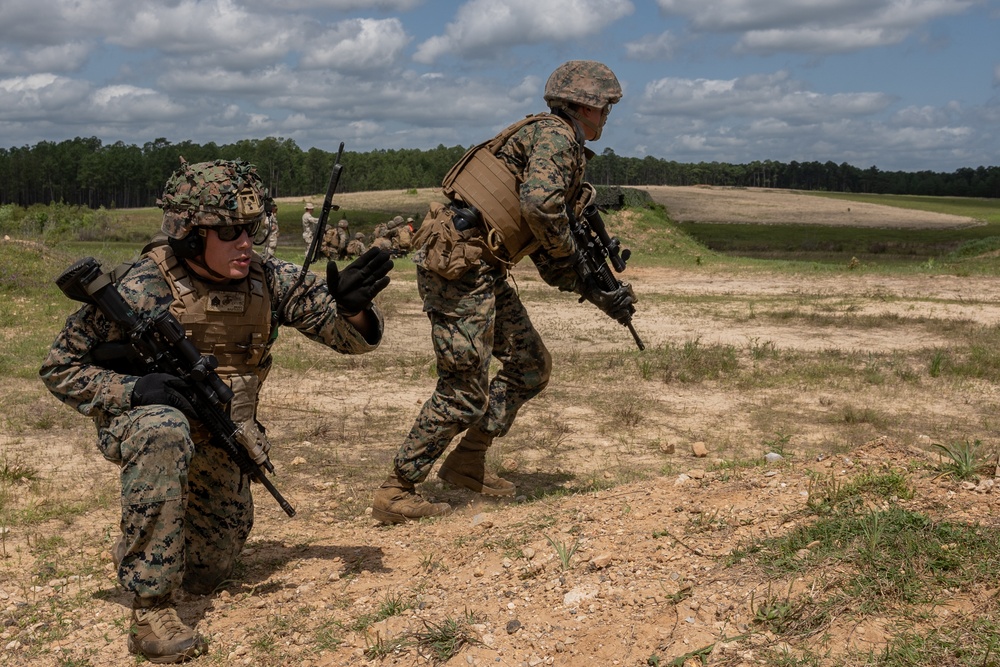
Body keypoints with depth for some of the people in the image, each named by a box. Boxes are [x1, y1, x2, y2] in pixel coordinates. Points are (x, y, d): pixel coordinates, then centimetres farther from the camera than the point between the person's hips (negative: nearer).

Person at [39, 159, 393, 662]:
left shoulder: (268, 280, -12)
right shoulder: (143, 289, -23)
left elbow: (350, 337, -9)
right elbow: (60, 369, -15)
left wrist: (352, 307, -33)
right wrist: (132, 389, -33)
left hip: (223, 443, 5)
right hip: (146, 420, -4)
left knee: (209, 575, 14)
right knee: (164, 432, -41)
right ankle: (150, 610, -32)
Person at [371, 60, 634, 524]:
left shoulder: (561, 148, 24)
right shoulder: (555, 136, -5)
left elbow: (547, 261, 24)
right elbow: (539, 204, -25)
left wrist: (600, 295, 16)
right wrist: (567, 250, -7)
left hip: (483, 272, 10)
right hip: (457, 264, -10)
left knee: (531, 366, 14)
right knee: (463, 391, -6)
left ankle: (467, 463, 24)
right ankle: (395, 493, 5)